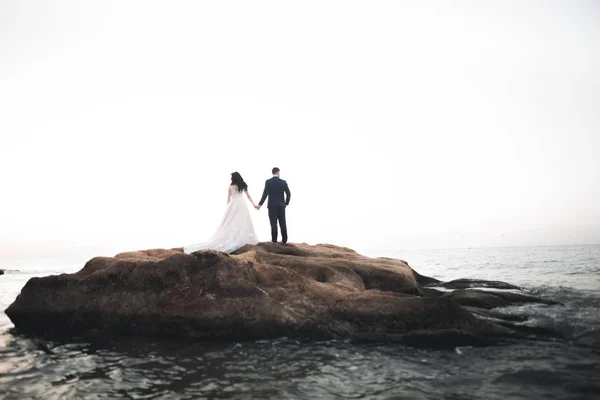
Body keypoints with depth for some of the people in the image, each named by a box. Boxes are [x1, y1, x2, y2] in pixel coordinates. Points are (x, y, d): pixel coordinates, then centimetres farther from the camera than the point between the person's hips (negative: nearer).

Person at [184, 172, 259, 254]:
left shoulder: (230, 187, 4)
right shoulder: (243, 186, 6)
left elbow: (228, 199, 6)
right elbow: (248, 196, 9)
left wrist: (228, 207, 15)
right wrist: (254, 204, 15)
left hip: (233, 205, 0)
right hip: (242, 204, 0)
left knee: (230, 223, 2)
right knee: (243, 222, 0)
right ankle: (244, 239, -5)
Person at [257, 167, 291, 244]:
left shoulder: (268, 182, -7)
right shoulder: (283, 182, -1)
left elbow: (265, 194, -12)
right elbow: (288, 194, 1)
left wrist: (260, 204, -7)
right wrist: (286, 203, 16)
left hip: (272, 206, -2)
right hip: (281, 205, 2)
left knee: (273, 223, 0)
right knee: (283, 223, 7)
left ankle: (274, 240, 1)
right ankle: (284, 240, 8)